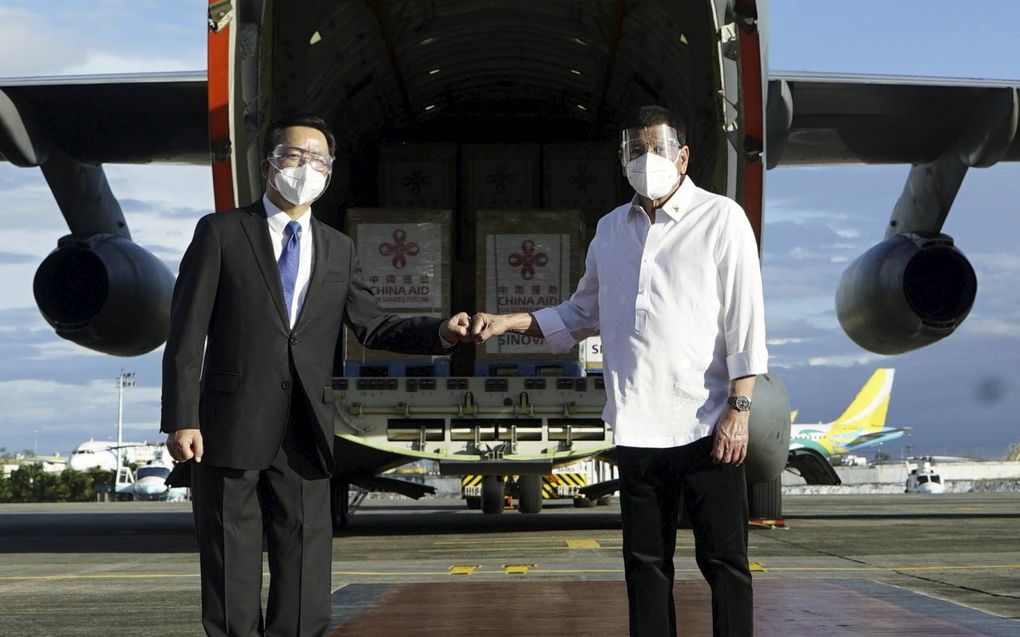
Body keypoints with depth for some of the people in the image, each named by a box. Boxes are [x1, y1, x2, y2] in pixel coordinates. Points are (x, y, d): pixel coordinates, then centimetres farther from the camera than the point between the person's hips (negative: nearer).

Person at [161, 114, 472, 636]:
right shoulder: (221, 232, 2)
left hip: (303, 437, 4)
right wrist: (181, 419, -11)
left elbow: (372, 328, 11)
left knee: (304, 585, 5)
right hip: (231, 433, -4)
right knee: (232, 576, 2)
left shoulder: (338, 250, 15)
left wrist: (440, 332, -7)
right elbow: (186, 334, -3)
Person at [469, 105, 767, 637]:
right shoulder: (611, 230, 13)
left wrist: (738, 409, -13)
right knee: (645, 564, 11)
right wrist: (507, 322, 8)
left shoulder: (721, 219, -2)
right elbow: (580, 315, 20)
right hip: (637, 429, 5)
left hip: (706, 426, -5)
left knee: (724, 561, 0)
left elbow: (745, 323, -6)